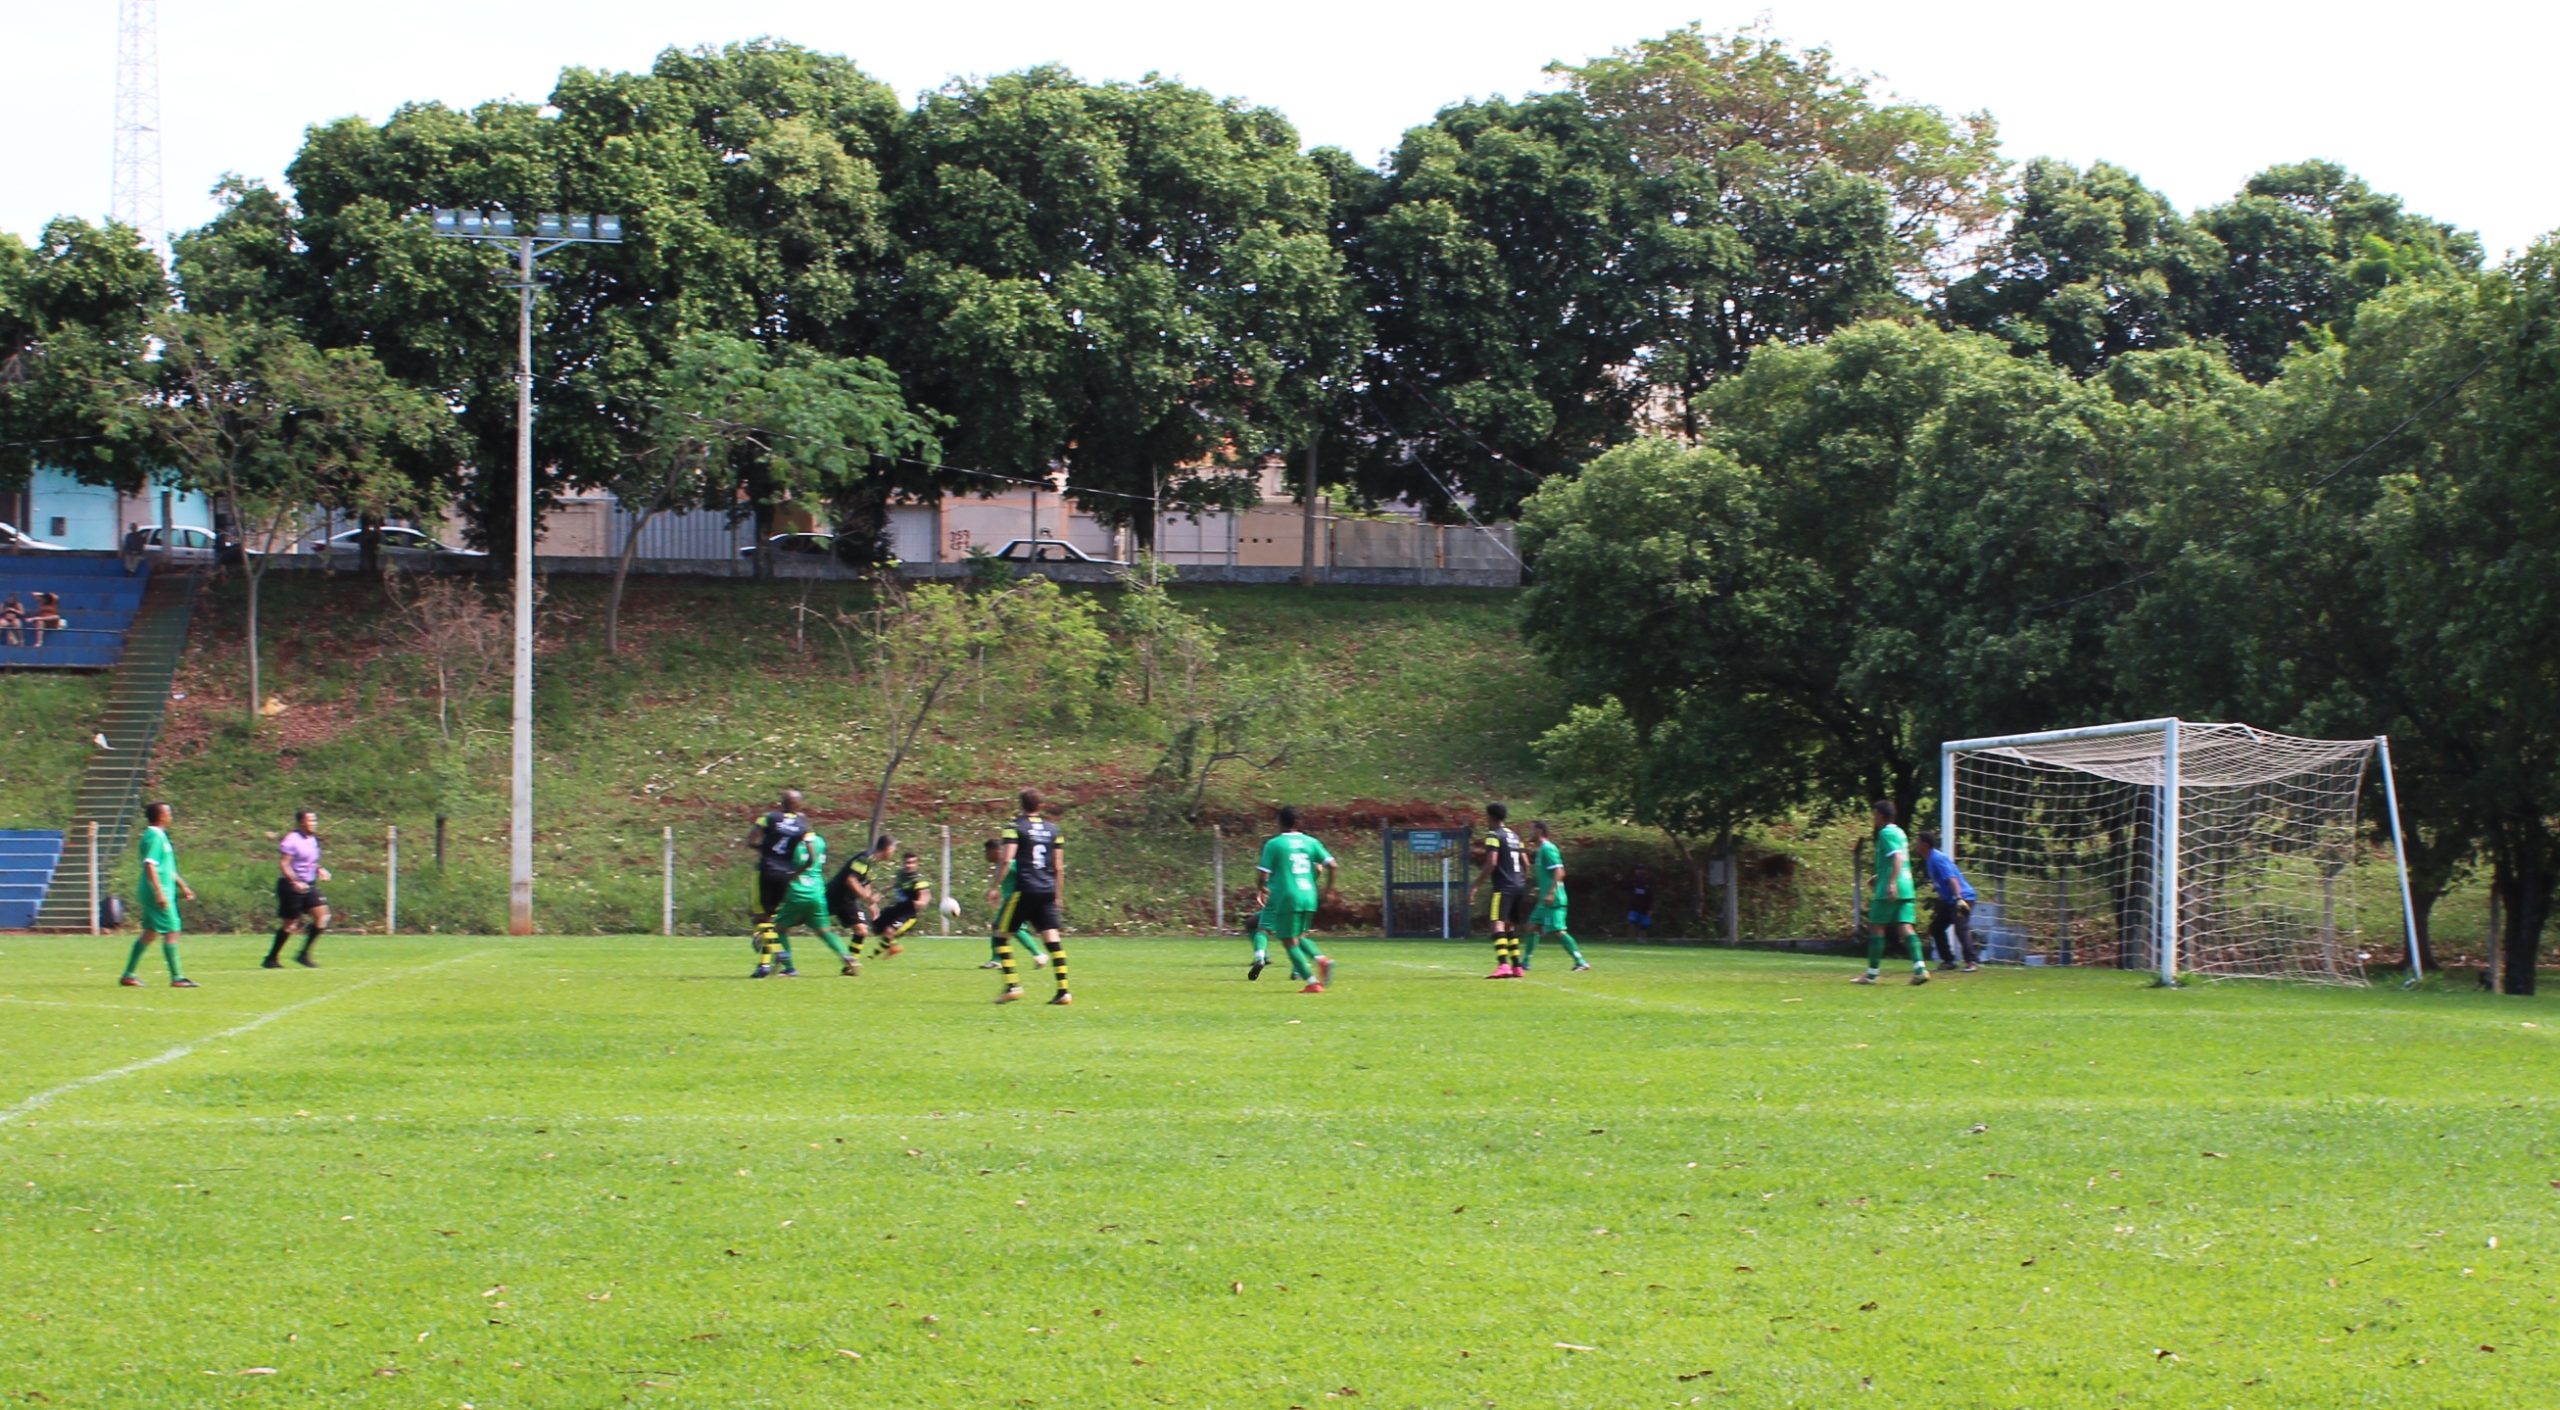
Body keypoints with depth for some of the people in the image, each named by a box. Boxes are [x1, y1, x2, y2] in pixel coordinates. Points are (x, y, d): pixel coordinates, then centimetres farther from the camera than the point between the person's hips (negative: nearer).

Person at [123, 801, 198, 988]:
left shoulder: (159, 835, 17)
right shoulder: (154, 836, -14)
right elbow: (150, 866, -22)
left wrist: (182, 885, 30)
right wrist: (159, 893, -26)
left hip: (162, 893, 10)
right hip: (158, 893, -10)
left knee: (150, 933, 12)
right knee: (171, 931, -7)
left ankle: (128, 975, 14)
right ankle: (177, 978, -5)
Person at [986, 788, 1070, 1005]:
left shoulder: (1015, 827, -2)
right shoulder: (1052, 829, 13)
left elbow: (1006, 859, -12)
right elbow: (1059, 867, 13)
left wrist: (992, 886, -6)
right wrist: (1056, 894, 22)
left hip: (1024, 890, -5)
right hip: (1047, 892, 5)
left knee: (1001, 934, 6)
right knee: (1052, 938, 2)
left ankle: (1011, 985, -5)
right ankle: (1063, 991, -5)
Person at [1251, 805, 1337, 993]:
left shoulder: (1274, 844, -3)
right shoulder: (1311, 842, 9)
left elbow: (1263, 874, -5)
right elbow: (1332, 866, 2)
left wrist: (1260, 890, 16)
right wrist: (1328, 888, 16)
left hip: (1286, 898, -5)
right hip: (1309, 898, 5)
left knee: (1290, 942, 1)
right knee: (1299, 937, 24)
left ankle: (1313, 982, -9)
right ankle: (1320, 959, -4)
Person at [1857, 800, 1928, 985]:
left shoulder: (1886, 833, -8)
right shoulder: (1899, 832, 19)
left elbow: (1897, 857, -22)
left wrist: (1892, 883, -30)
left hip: (1890, 889, -8)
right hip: (1906, 888, 8)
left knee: (1876, 927, 1)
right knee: (1905, 927, 0)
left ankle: (1872, 973, 5)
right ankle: (1920, 968, -15)